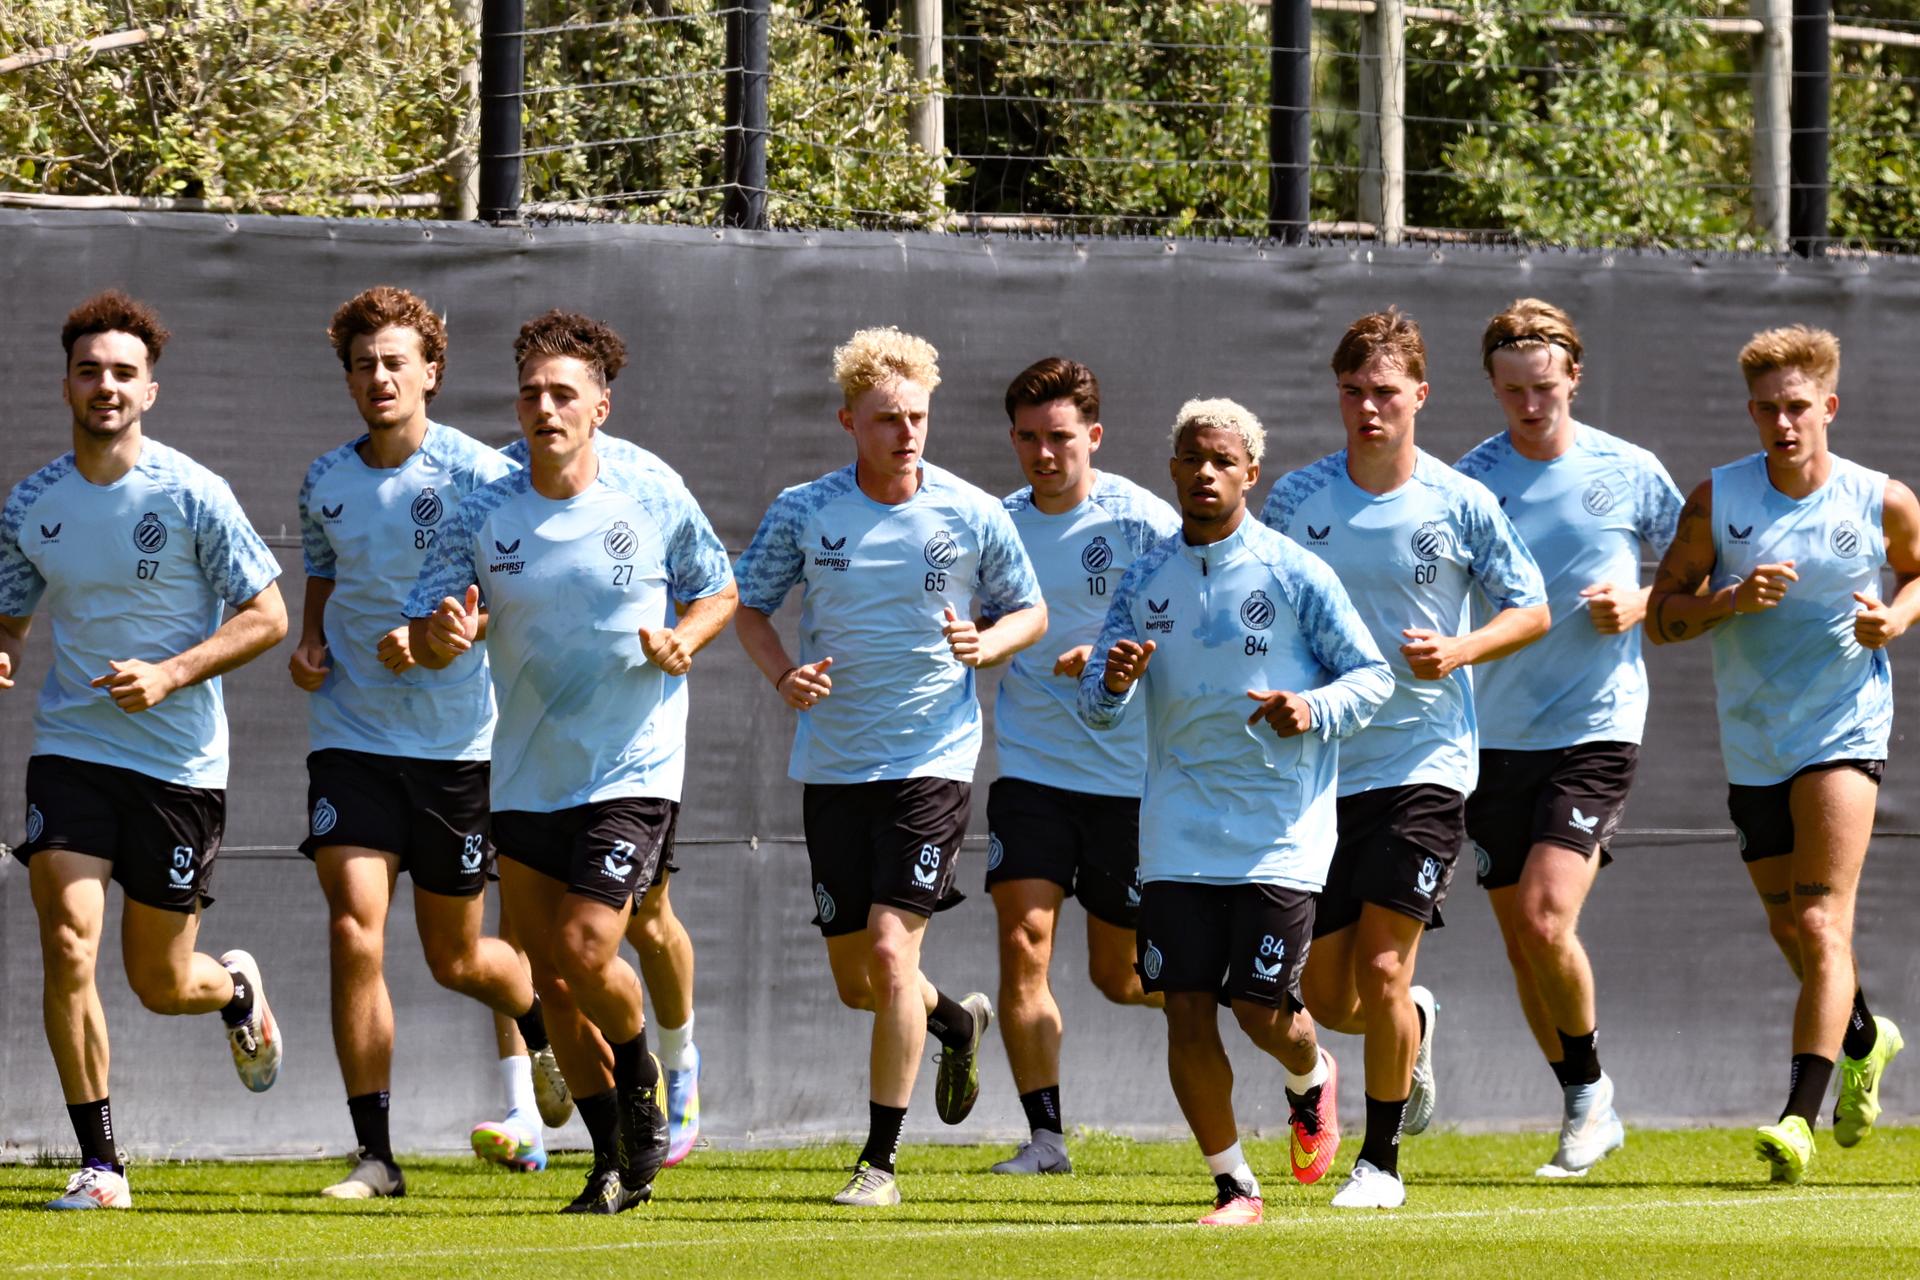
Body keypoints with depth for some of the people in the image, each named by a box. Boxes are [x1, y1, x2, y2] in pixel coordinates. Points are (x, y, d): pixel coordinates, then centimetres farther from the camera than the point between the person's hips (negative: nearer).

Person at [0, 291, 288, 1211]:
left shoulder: (190, 495, -9)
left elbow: (265, 616, -5)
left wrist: (169, 674, -18)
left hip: (180, 761, -2)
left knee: (160, 984, 6)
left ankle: (238, 992, 44)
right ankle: (98, 1163, -8)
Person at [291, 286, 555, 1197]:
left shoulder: (476, 473, -7)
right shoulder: (325, 482, 7)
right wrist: (309, 648, 4)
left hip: (456, 739, -3)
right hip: (351, 736, 3)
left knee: (455, 959, 8)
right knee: (353, 930, -13)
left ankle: (550, 1018, 43)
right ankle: (373, 1153, -9)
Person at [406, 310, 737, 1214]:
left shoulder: (658, 507, -5)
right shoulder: (483, 519, -2)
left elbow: (719, 591, 11)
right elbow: (424, 635, -1)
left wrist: (684, 641, -10)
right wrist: (441, 636, -24)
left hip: (631, 770, -3)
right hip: (525, 781, 3)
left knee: (585, 952, -16)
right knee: (550, 979, 6)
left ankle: (641, 1081, 16)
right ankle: (618, 1161, 21)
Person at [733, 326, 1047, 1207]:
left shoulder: (971, 515, -3)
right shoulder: (803, 512, -1)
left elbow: (1029, 612, 10)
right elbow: (750, 605, 10)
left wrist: (985, 645, -12)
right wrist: (783, 675, -9)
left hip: (933, 762, -3)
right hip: (832, 763, 3)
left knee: (891, 947, -15)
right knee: (854, 981, 7)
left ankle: (880, 1161, -7)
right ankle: (955, 1021, 42)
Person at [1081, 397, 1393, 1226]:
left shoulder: (1295, 575, -3)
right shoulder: (1145, 583, 7)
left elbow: (1373, 675, 0)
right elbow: (1097, 710, 7)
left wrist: (1316, 709, -19)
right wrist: (1113, 683, -16)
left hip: (1278, 836, -3)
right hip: (1177, 838, 3)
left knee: (1262, 1009, -5)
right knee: (1186, 1011, -4)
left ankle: (1311, 1080, 32)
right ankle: (1235, 1186, 10)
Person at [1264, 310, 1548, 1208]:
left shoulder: (1461, 505, -2)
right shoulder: (1295, 500, 3)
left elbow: (1531, 610, 4)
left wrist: (1459, 650, -13)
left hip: (1425, 761, -3)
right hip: (1321, 765, 3)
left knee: (1381, 970, -12)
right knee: (1327, 994, 5)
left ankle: (1382, 1160, 5)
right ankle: (1413, 1028, 40)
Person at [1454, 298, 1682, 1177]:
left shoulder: (1630, 473, 0)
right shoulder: (1467, 482, 1)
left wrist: (1640, 604, -8)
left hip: (1596, 731, -3)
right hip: (1496, 734, 3)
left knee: (1545, 919, -18)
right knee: (1520, 939, 6)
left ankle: (1590, 1085, 5)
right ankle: (1585, 1111, 23)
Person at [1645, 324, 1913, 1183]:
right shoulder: (1718, 500, -3)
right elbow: (1661, 614, 0)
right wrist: (1729, 600, -19)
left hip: (1843, 732, -3)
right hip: (1752, 746, 4)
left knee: (1823, 926, -17)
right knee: (1789, 927, 16)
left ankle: (1800, 1118, -24)